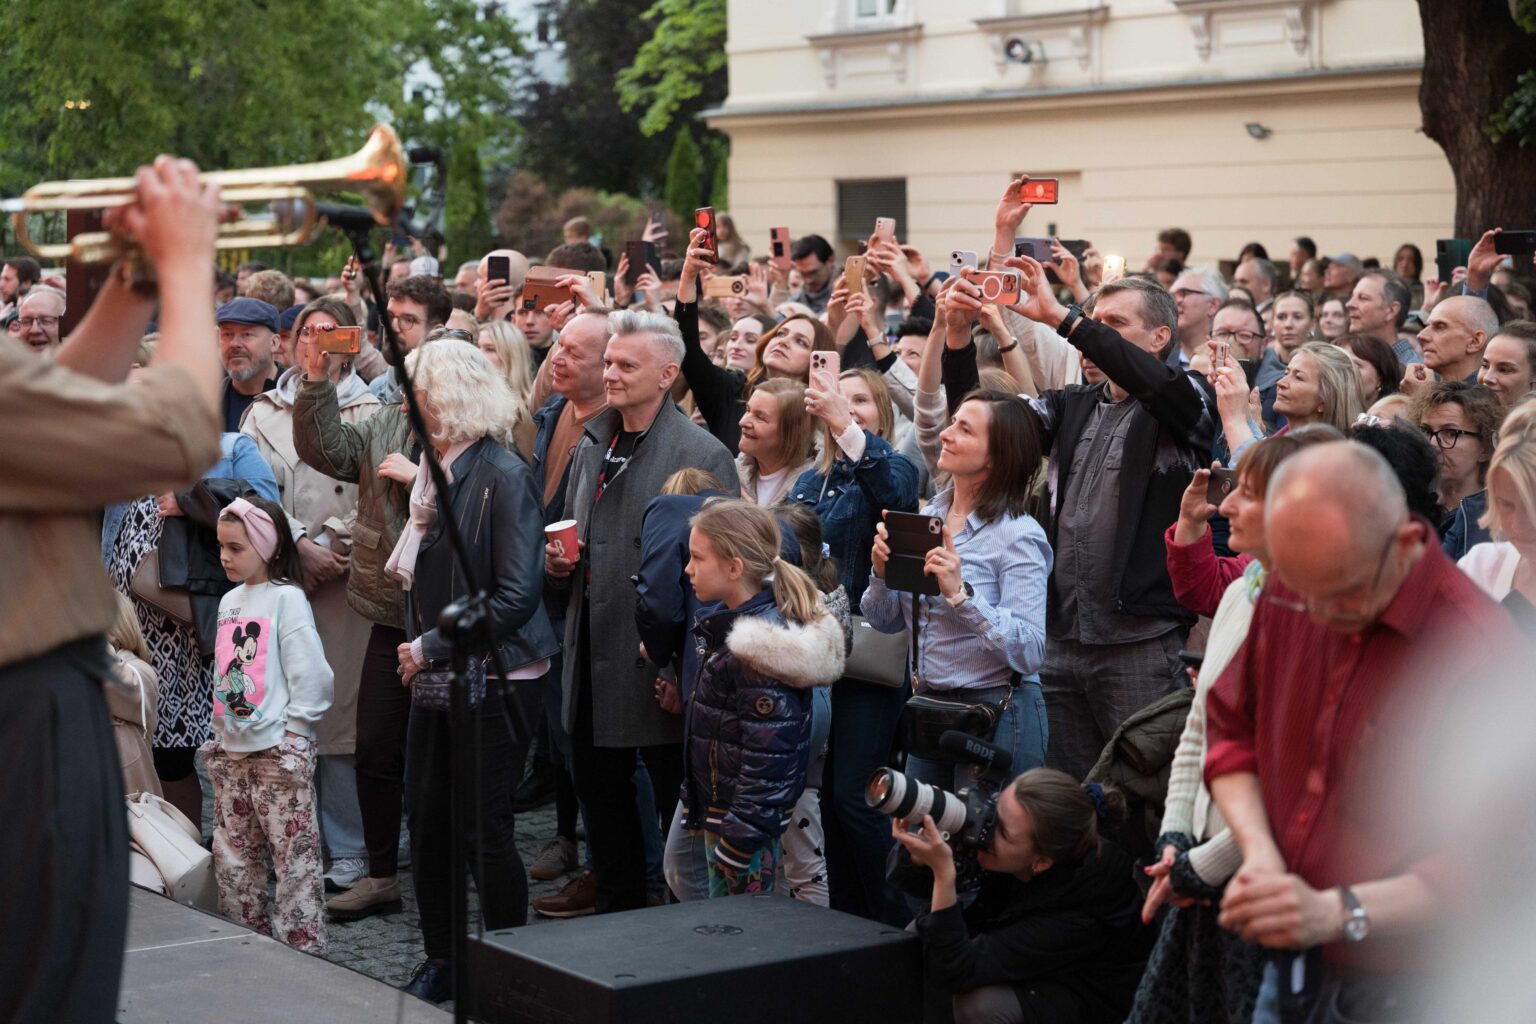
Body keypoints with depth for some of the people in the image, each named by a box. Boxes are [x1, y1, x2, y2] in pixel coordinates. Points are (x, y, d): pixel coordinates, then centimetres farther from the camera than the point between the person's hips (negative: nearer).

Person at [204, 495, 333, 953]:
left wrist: (293, 732, -13)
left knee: (294, 853, -6)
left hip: (278, 751, -8)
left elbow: (310, 672, -13)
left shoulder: (287, 598, -9)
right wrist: (220, 731, 15)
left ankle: (302, 944, -1)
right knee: (232, 854, 12)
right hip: (231, 750, 8)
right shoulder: (230, 601, 14)